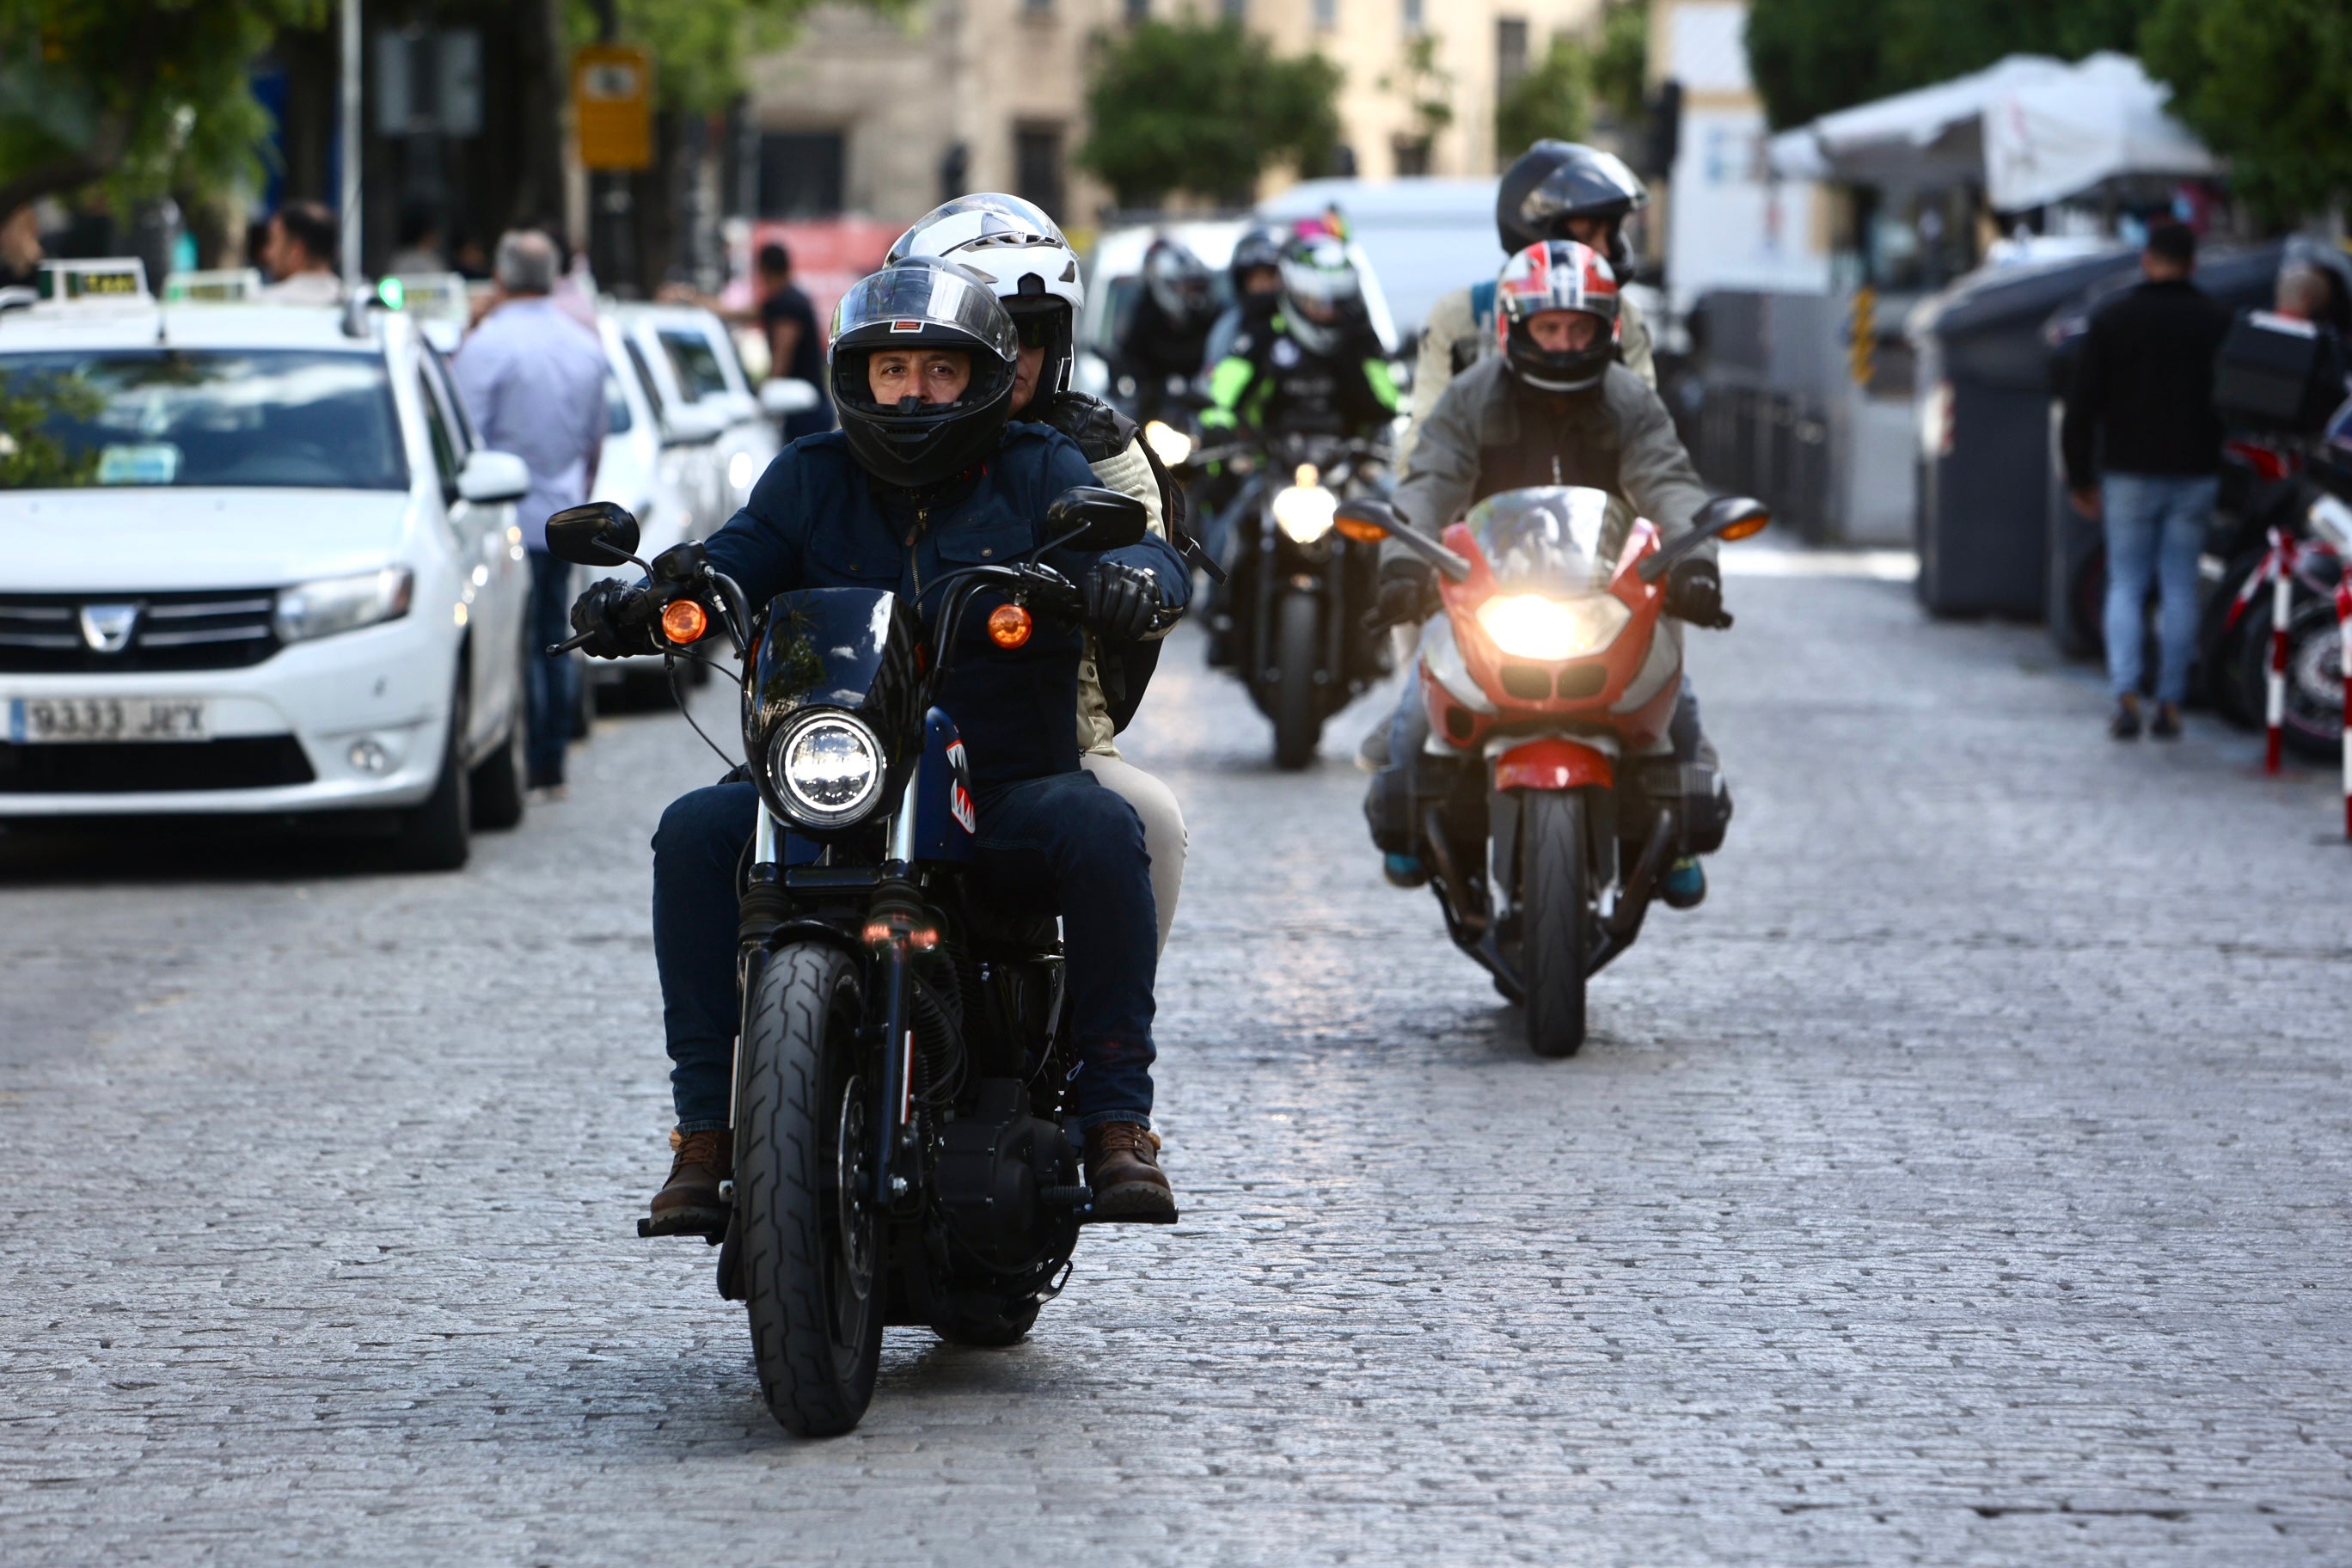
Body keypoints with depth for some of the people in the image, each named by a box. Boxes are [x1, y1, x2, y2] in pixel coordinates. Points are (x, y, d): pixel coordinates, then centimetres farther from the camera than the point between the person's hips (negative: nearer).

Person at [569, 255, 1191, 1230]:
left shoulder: (1038, 472, 7)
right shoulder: (812, 479, 12)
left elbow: (1146, 552, -6)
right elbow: (729, 564, -1)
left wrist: (1132, 578, -32)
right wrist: (638, 604, -23)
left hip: (1004, 794, -2)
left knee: (1098, 828, -33)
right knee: (695, 833, -23)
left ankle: (1118, 1120, -26)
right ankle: (704, 1128, -19)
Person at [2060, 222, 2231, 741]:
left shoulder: (2111, 319, -2)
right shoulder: (2217, 322, 0)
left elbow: (2081, 405, -3)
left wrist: (2080, 478, 4)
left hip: (2129, 474, -1)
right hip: (2195, 476, 1)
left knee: (2125, 586, 5)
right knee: (2180, 588, 7)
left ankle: (2126, 694, -12)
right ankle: (2170, 703, 4)